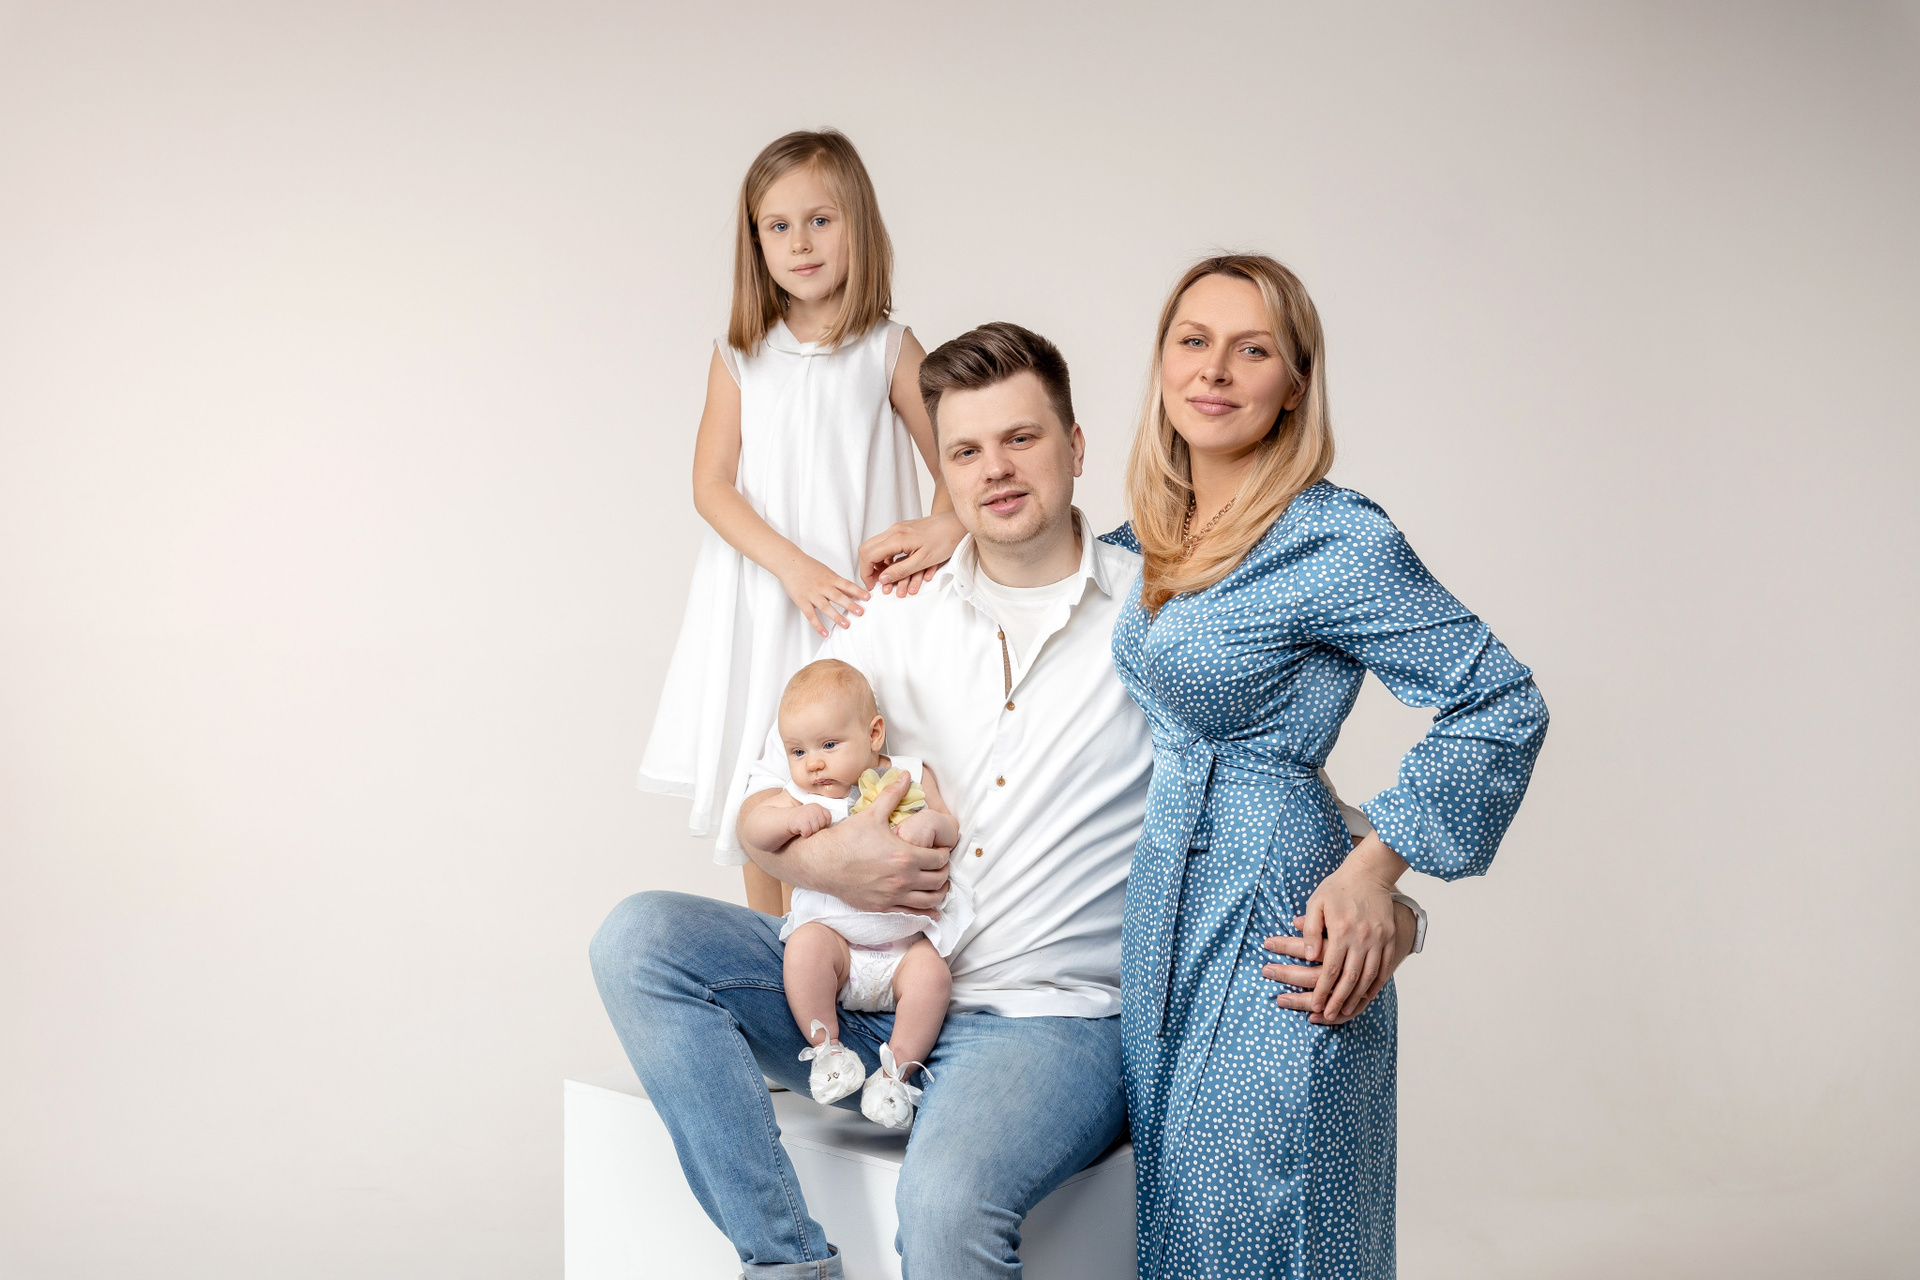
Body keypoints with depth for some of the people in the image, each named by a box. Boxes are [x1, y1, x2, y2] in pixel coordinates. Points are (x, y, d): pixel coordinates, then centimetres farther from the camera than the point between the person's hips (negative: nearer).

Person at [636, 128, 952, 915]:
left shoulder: (888, 350, 0)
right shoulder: (740, 357, 5)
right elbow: (712, 486, -1)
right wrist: (793, 565, -16)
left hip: (858, 604, -2)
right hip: (762, 599, 2)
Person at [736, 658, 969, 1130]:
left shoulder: (910, 777, 6)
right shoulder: (801, 795, 7)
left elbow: (951, 832, 3)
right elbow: (751, 828, -4)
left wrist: (931, 823, -20)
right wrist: (791, 819, -23)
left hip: (908, 936, 0)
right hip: (833, 928, 0)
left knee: (931, 973, -27)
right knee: (805, 946, -30)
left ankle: (897, 1070, -15)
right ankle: (825, 1045, -15)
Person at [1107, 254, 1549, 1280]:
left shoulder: (1335, 542, -15)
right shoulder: (1157, 533, 7)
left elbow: (1502, 705, -13)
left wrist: (1375, 866, -17)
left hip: (1272, 928, -7)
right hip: (1164, 910, 8)